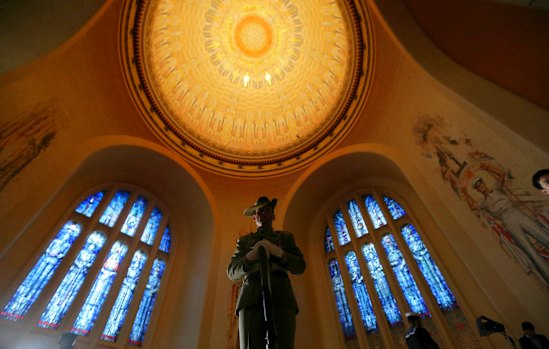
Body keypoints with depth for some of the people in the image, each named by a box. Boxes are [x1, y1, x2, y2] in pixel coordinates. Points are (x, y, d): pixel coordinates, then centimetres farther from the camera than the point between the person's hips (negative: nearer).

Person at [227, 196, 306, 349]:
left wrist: (277, 252, -8)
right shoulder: (244, 240, 25)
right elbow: (232, 272, 14)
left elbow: (300, 266, 12)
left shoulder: (286, 237, 24)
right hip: (251, 299, 1)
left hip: (281, 298, 0)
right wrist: (249, 257, -8)